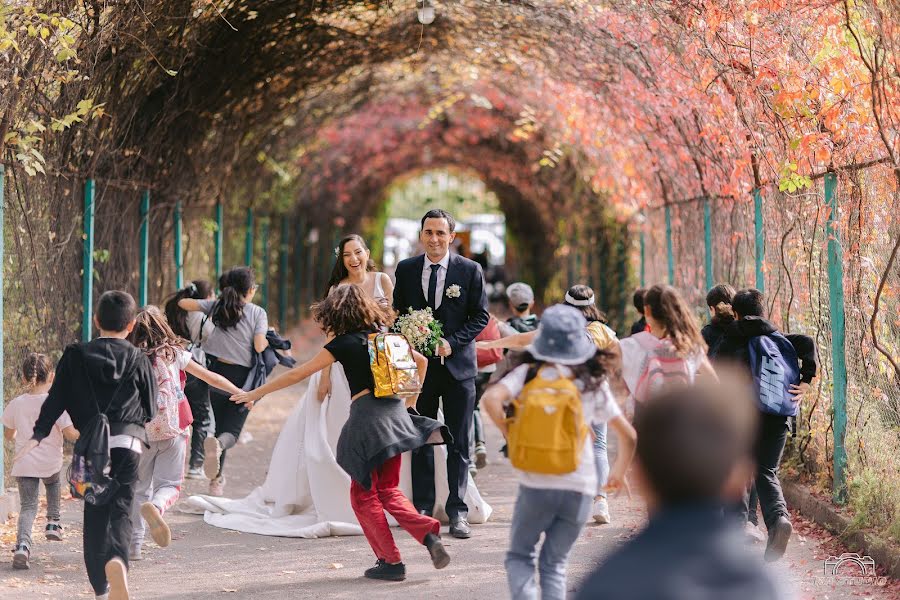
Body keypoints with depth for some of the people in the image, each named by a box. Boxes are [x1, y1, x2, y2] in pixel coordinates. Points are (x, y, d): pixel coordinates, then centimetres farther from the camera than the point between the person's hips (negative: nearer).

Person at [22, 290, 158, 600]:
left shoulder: (75, 356, 7)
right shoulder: (139, 361, 5)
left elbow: (56, 399, 1)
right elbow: (150, 410, 9)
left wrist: (38, 435, -1)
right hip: (128, 441, -1)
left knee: (95, 513, 11)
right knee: (120, 508, -3)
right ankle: (116, 560, -34)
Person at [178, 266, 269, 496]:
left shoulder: (217, 306, 7)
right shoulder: (258, 313, 0)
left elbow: (183, 303, 3)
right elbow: (259, 346, -10)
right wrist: (268, 339, 12)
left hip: (216, 370, 3)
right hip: (242, 375, -3)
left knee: (219, 424, 16)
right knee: (232, 430, 3)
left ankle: (217, 480, 10)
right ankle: (219, 444, -33)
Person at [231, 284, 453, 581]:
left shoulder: (344, 343, -3)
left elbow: (297, 374, 0)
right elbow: (421, 361, 26)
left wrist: (256, 393, 7)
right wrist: (411, 398, 33)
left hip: (366, 415, -6)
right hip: (395, 411, 6)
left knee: (364, 494, 6)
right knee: (388, 490, 15)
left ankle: (390, 561, 3)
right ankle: (428, 532, -6)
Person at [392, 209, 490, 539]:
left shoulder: (470, 270, -2)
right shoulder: (405, 269, 5)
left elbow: (480, 316, -1)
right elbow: (397, 313, 11)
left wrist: (452, 342, -14)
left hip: (457, 365, -2)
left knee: (459, 444, 3)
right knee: (420, 442, 6)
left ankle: (458, 511, 8)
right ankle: (422, 508, 15)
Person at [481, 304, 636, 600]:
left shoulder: (528, 373, -2)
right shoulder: (593, 382, 4)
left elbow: (491, 398, -19)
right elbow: (628, 435, 6)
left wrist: (510, 436, -5)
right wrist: (618, 473, 22)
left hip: (536, 484, -2)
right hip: (580, 487, 2)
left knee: (519, 556, 16)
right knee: (554, 564, 15)